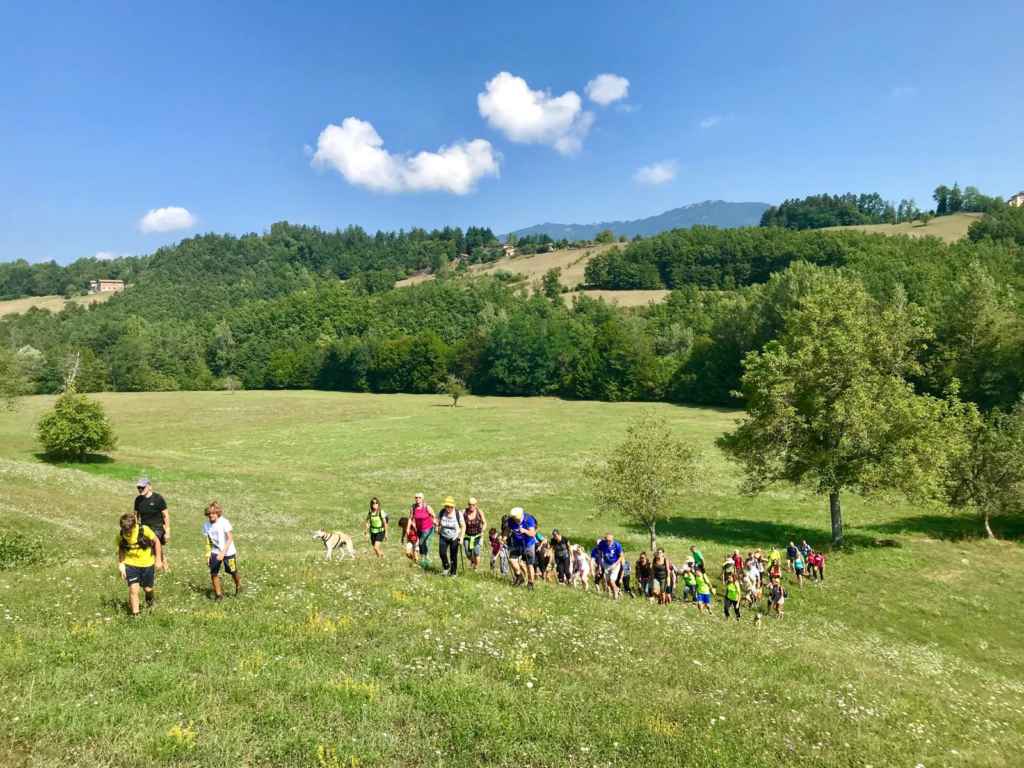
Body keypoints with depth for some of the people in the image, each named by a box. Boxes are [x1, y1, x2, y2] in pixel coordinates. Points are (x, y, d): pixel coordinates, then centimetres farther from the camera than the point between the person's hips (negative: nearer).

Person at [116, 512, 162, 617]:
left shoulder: (144, 530, -24)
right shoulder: (120, 535, -15)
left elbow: (156, 541, -9)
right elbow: (120, 550, 3)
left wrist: (158, 559, -7)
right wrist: (121, 565, -3)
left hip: (147, 564, -1)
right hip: (131, 564, 1)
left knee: (147, 589, 12)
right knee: (133, 589, -10)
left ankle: (151, 600, 47)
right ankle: (135, 614, 4)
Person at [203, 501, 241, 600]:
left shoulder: (224, 522, -20)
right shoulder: (206, 525, -6)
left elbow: (230, 538, -21)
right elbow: (208, 540, 6)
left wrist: (223, 552, -28)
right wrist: (208, 552, -4)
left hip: (228, 552, -3)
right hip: (215, 552, 3)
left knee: (233, 572, 11)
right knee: (213, 573, -7)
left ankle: (238, 586, 41)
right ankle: (218, 594, 10)